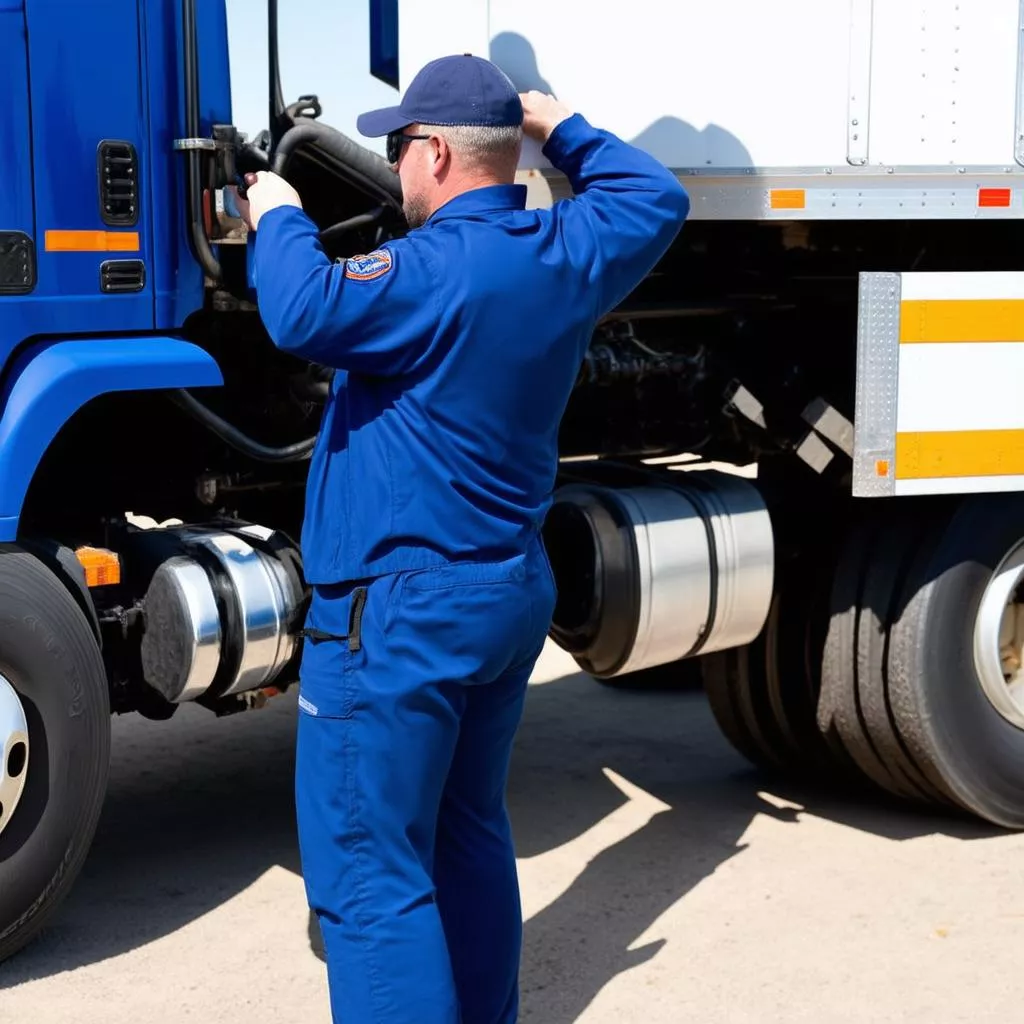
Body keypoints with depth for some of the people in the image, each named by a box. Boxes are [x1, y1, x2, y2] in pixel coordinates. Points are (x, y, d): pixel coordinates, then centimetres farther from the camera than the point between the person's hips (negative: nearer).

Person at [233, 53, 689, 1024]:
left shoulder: (437, 268, -19)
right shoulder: (569, 251, 6)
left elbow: (306, 313, -31)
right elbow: (656, 197, 25)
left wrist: (279, 219, -12)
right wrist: (559, 125, 28)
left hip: (400, 607, -9)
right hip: (515, 592, 9)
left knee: (368, 868, -3)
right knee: (469, 833, 22)